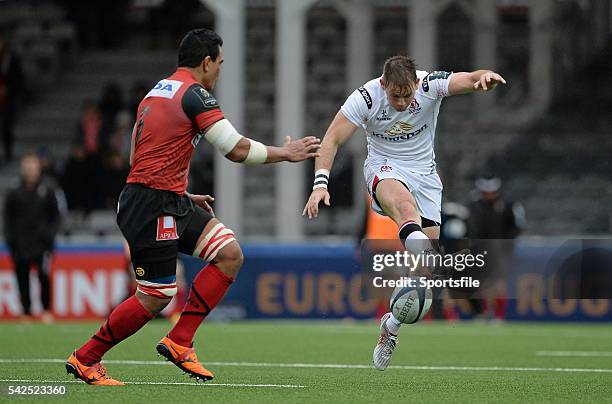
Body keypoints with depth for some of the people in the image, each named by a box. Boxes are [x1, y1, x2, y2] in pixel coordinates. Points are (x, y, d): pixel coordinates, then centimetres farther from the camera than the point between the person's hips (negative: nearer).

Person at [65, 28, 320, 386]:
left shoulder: (157, 92, 18)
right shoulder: (194, 94, -11)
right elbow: (237, 149, -14)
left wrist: (183, 197, 26)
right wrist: (285, 153, 1)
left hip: (171, 202, 10)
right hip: (152, 206, -10)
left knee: (230, 255, 3)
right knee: (156, 296, -6)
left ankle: (179, 342, 4)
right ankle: (85, 359, 7)